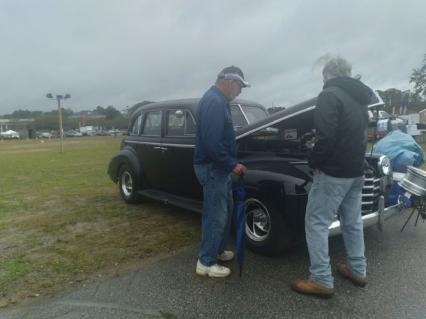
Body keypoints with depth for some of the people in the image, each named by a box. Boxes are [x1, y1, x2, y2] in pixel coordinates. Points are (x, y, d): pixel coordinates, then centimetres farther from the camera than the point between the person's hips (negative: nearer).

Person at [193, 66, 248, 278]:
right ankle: (206, 263, 13)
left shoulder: (219, 101, 14)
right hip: (212, 167, -11)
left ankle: (217, 250, 34)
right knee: (216, 215, -1)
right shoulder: (213, 102, -20)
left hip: (219, 166, 11)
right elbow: (212, 142, -27)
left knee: (225, 210, 19)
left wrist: (231, 163, 16)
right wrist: (232, 164, -18)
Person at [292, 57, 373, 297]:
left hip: (333, 171, -9)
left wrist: (315, 162, -10)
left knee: (316, 223, -1)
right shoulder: (360, 98, 13)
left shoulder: (330, 95, -14)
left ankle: (322, 281, 4)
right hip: (357, 170, 9)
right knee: (353, 221, 19)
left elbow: (326, 136, -23)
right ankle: (358, 270, 31)